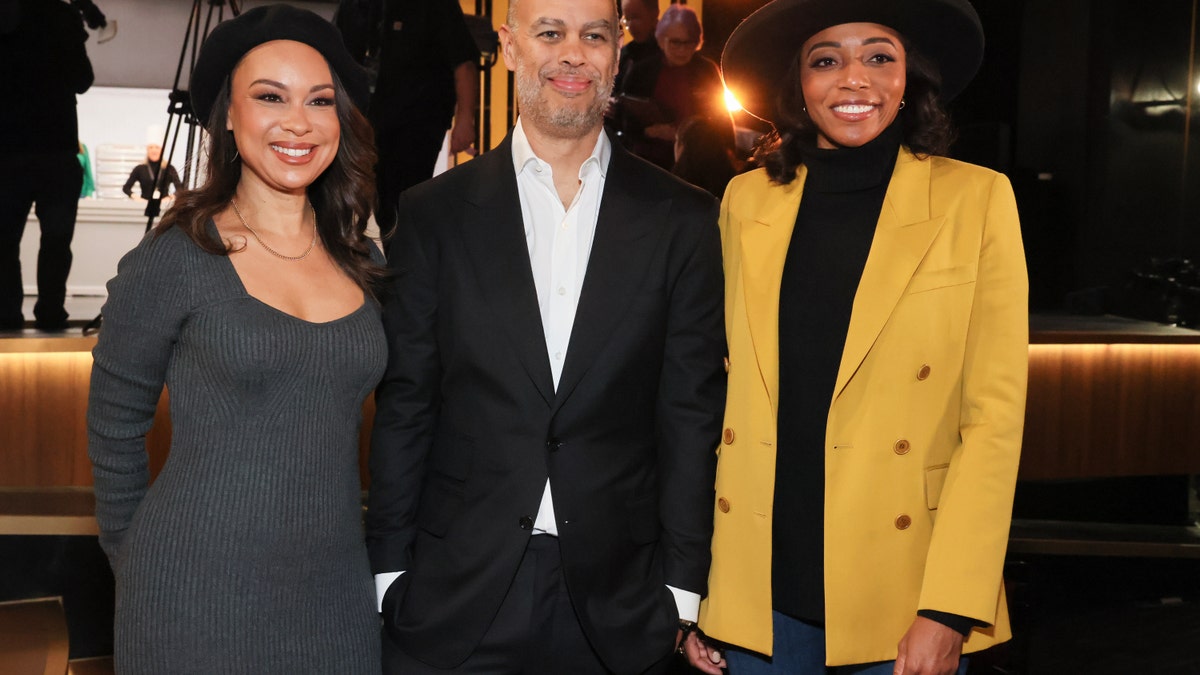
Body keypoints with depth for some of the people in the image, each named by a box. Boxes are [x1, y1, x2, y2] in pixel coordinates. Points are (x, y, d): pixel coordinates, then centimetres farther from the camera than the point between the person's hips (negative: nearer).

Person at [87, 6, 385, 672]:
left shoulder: (362, 263, 4)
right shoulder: (174, 259, -10)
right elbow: (114, 427, 0)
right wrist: (134, 559, 6)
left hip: (335, 587, 4)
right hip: (201, 592, -4)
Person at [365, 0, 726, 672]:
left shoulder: (684, 220, 1)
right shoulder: (436, 213, 2)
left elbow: (692, 413, 0)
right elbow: (404, 405, 3)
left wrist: (682, 587, -2)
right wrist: (391, 569, 0)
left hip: (618, 599, 0)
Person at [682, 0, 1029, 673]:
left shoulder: (975, 199, -3)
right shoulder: (747, 200, 4)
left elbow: (995, 413, -7)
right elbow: (720, 390, 4)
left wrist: (948, 610, -12)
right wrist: (693, 589, 1)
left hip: (901, 588, -2)